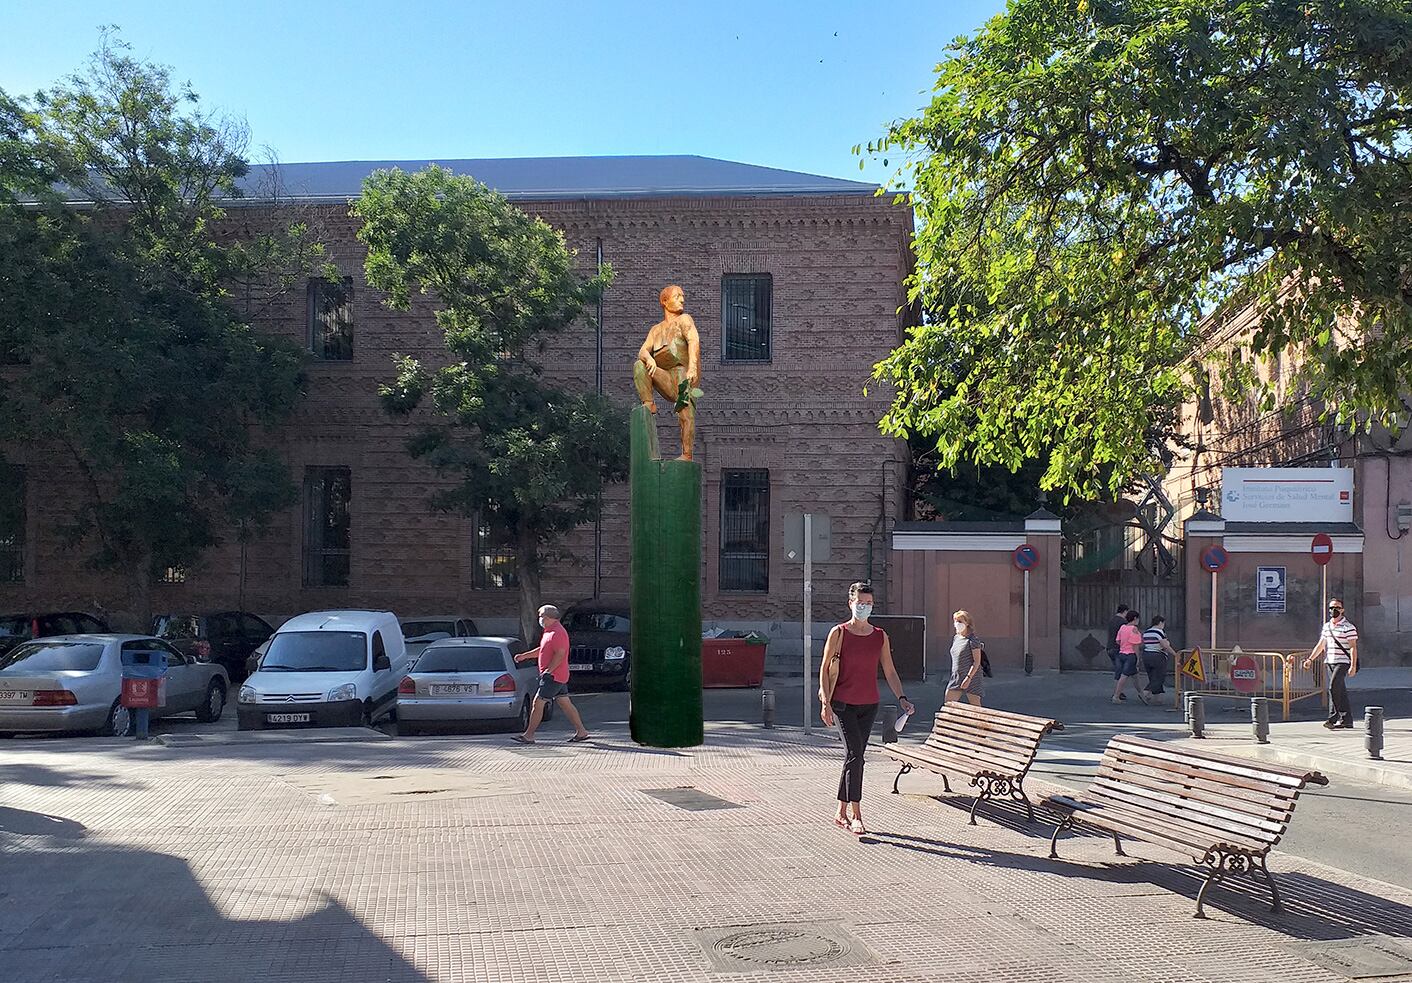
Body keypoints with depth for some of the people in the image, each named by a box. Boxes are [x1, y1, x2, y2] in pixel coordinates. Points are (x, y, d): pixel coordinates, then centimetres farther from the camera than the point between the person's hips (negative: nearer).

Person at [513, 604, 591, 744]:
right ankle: (581, 732, 13)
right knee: (565, 704, 11)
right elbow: (542, 650, 27)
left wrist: (548, 671, -22)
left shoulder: (557, 633, -17)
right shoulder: (549, 631, 16)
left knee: (538, 703, -7)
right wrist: (524, 656, 24)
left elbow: (560, 654, -24)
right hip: (559, 677, 10)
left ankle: (529, 735, -2)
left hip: (553, 676, -10)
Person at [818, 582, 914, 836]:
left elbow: (889, 671, 11)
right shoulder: (839, 633, -3)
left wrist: (902, 698, -1)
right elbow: (824, 669, -2)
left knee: (853, 757, 9)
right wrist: (825, 702, -9)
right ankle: (855, 815, -10)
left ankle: (841, 813, 20)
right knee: (855, 754, -14)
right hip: (843, 703, -4)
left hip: (869, 705, 4)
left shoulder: (880, 637, 8)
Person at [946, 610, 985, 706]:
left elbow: (977, 661, -15)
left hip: (971, 677, -7)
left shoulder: (972, 640, -11)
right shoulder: (955, 638, 12)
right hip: (956, 677, 7)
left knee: (975, 708, -1)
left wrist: (969, 678, -21)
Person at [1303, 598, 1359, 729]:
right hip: (1330, 662, 7)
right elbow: (1320, 645, 22)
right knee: (1340, 691, 8)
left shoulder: (1348, 627, -6)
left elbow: (1353, 647, -10)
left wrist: (1353, 666, -17)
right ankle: (1347, 720, 11)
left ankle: (1333, 718, -12)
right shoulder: (1327, 626, 15)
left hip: (1342, 663, -7)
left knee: (1333, 687, -17)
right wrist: (1310, 659, 16)